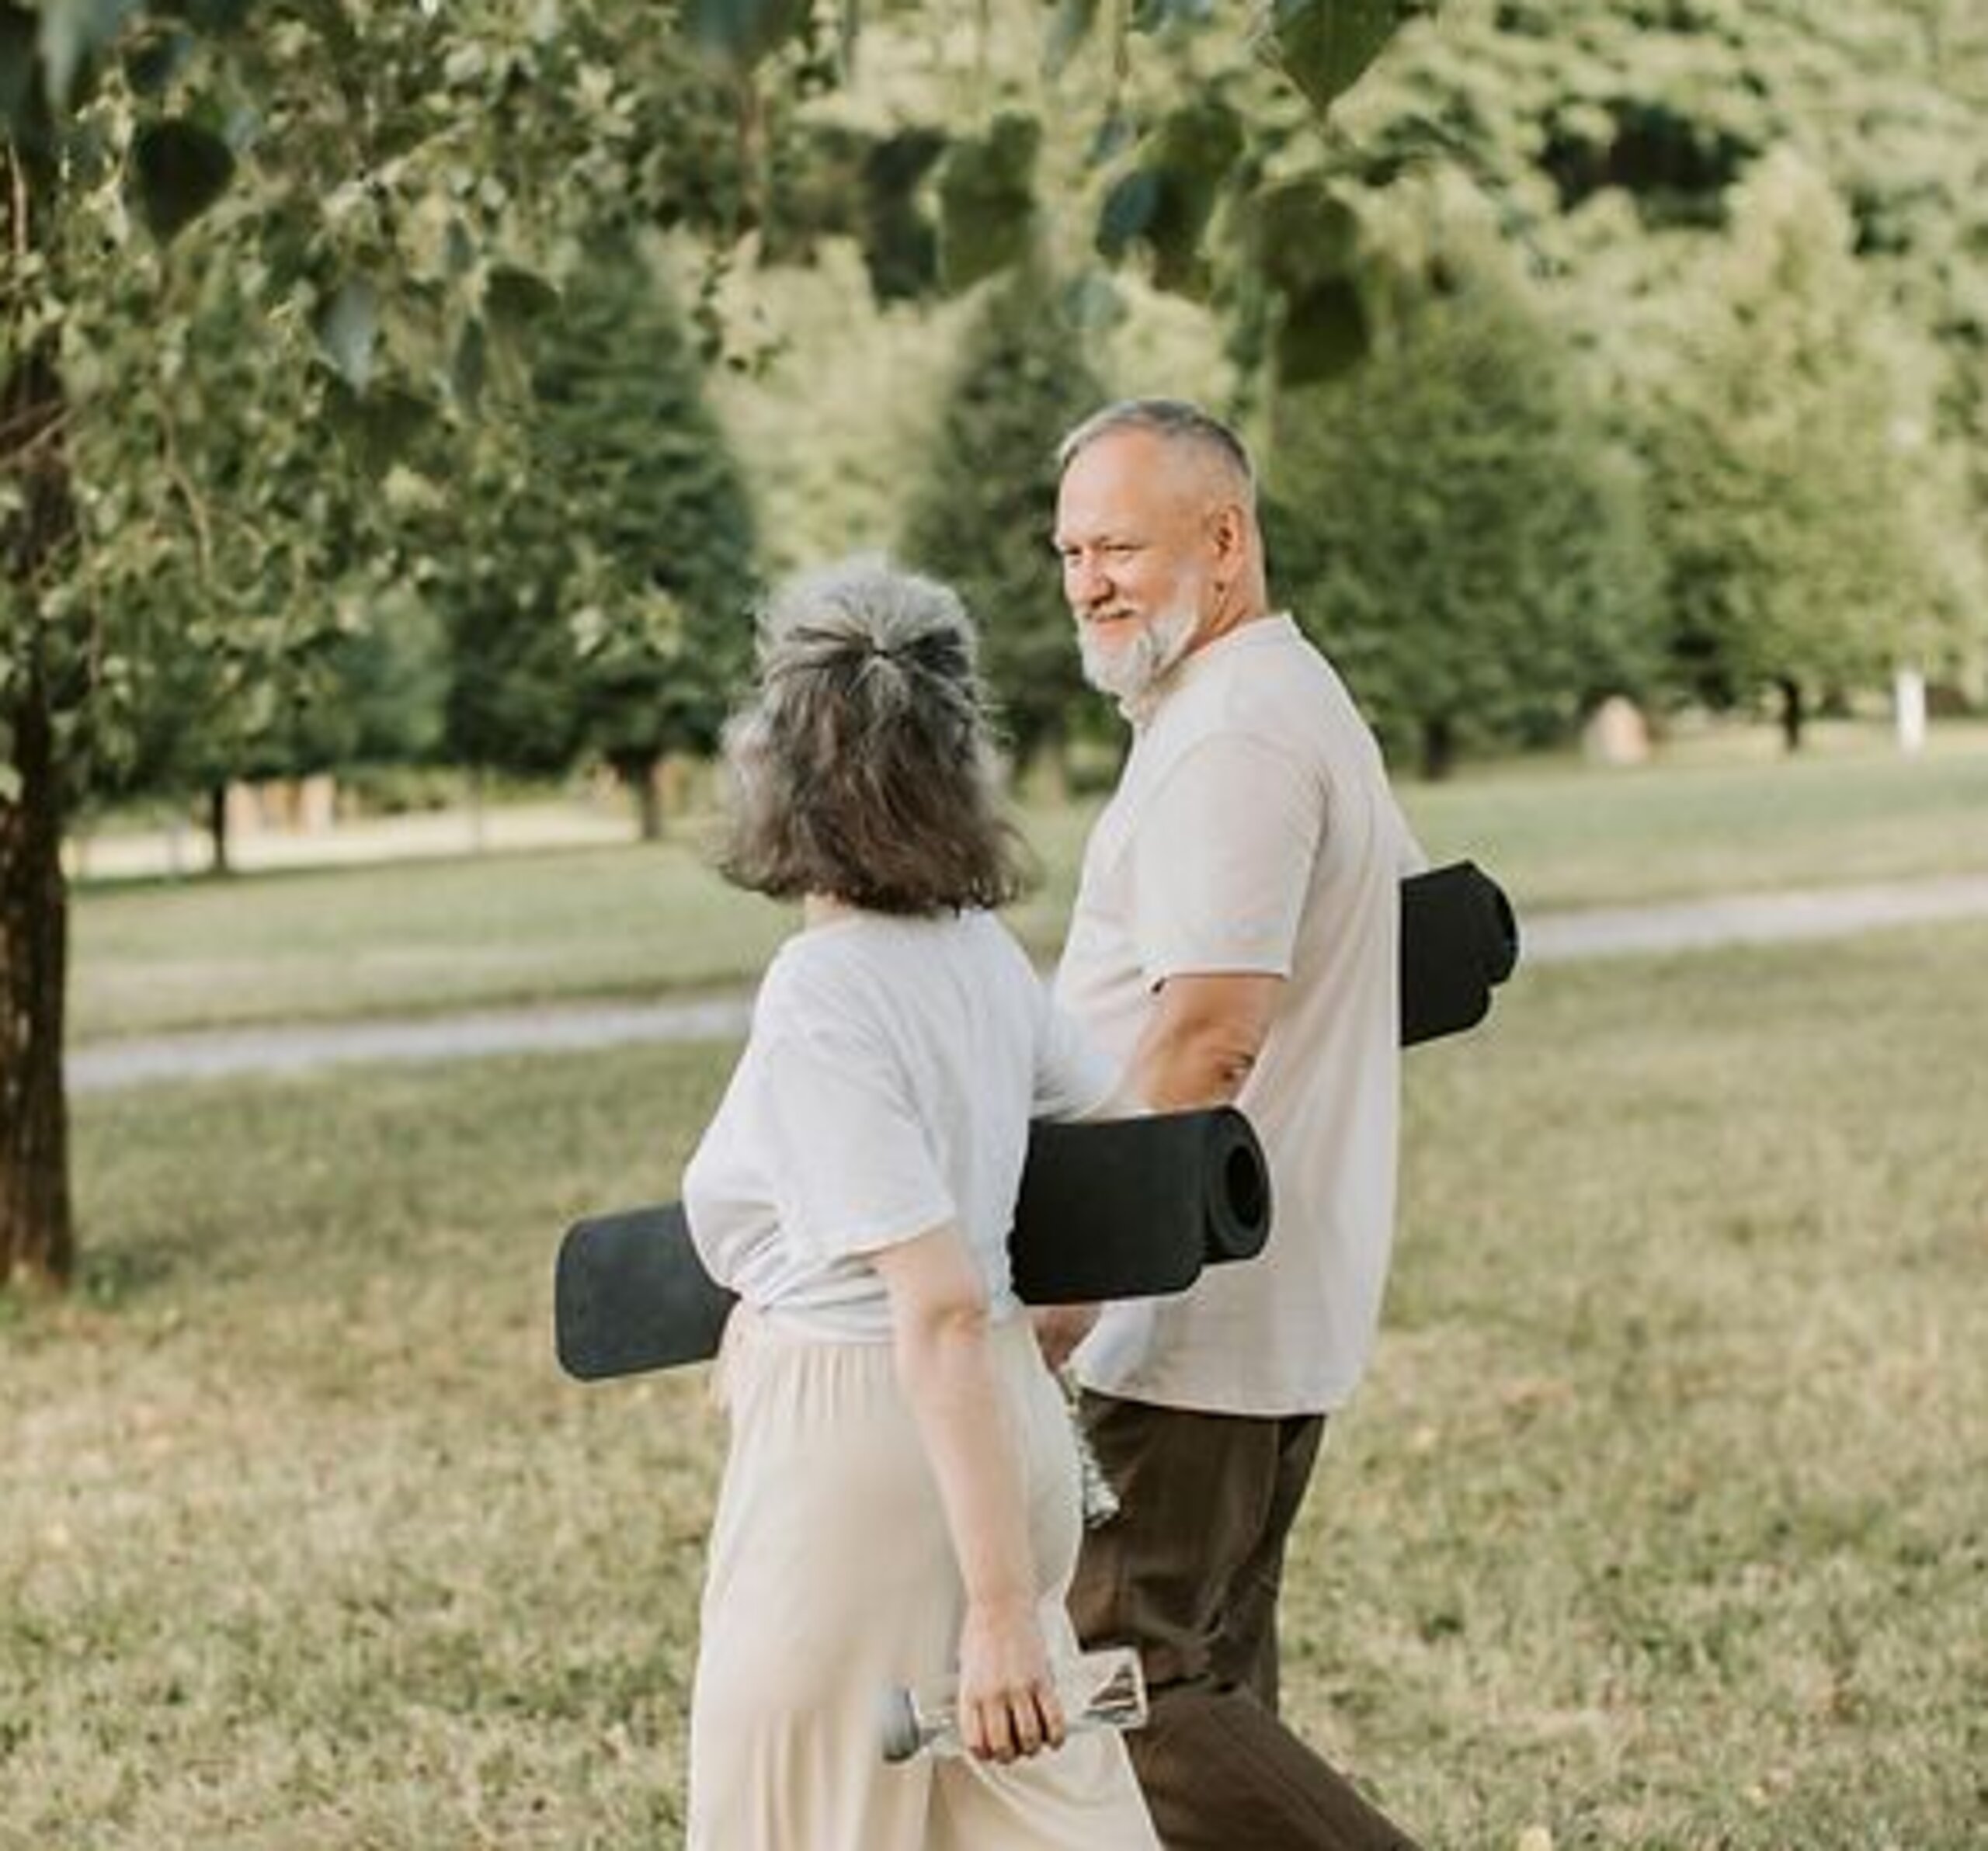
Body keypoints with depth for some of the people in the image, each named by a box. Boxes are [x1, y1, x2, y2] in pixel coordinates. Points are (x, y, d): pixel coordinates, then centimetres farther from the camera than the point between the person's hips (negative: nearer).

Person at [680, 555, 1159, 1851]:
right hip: (1007, 1417, 8)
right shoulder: (978, 949, 3)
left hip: (865, 1440, -8)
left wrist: (999, 1603, -25)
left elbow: (942, 1310, -25)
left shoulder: (820, 1000, -20)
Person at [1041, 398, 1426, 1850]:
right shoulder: (1302, 705, 17)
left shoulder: (1230, 737, -17)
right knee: (1208, 1678, 14)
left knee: (1115, 1680, -9)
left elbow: (1206, 1039, -26)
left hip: (1199, 1319, -11)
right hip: (1288, 1300, 11)